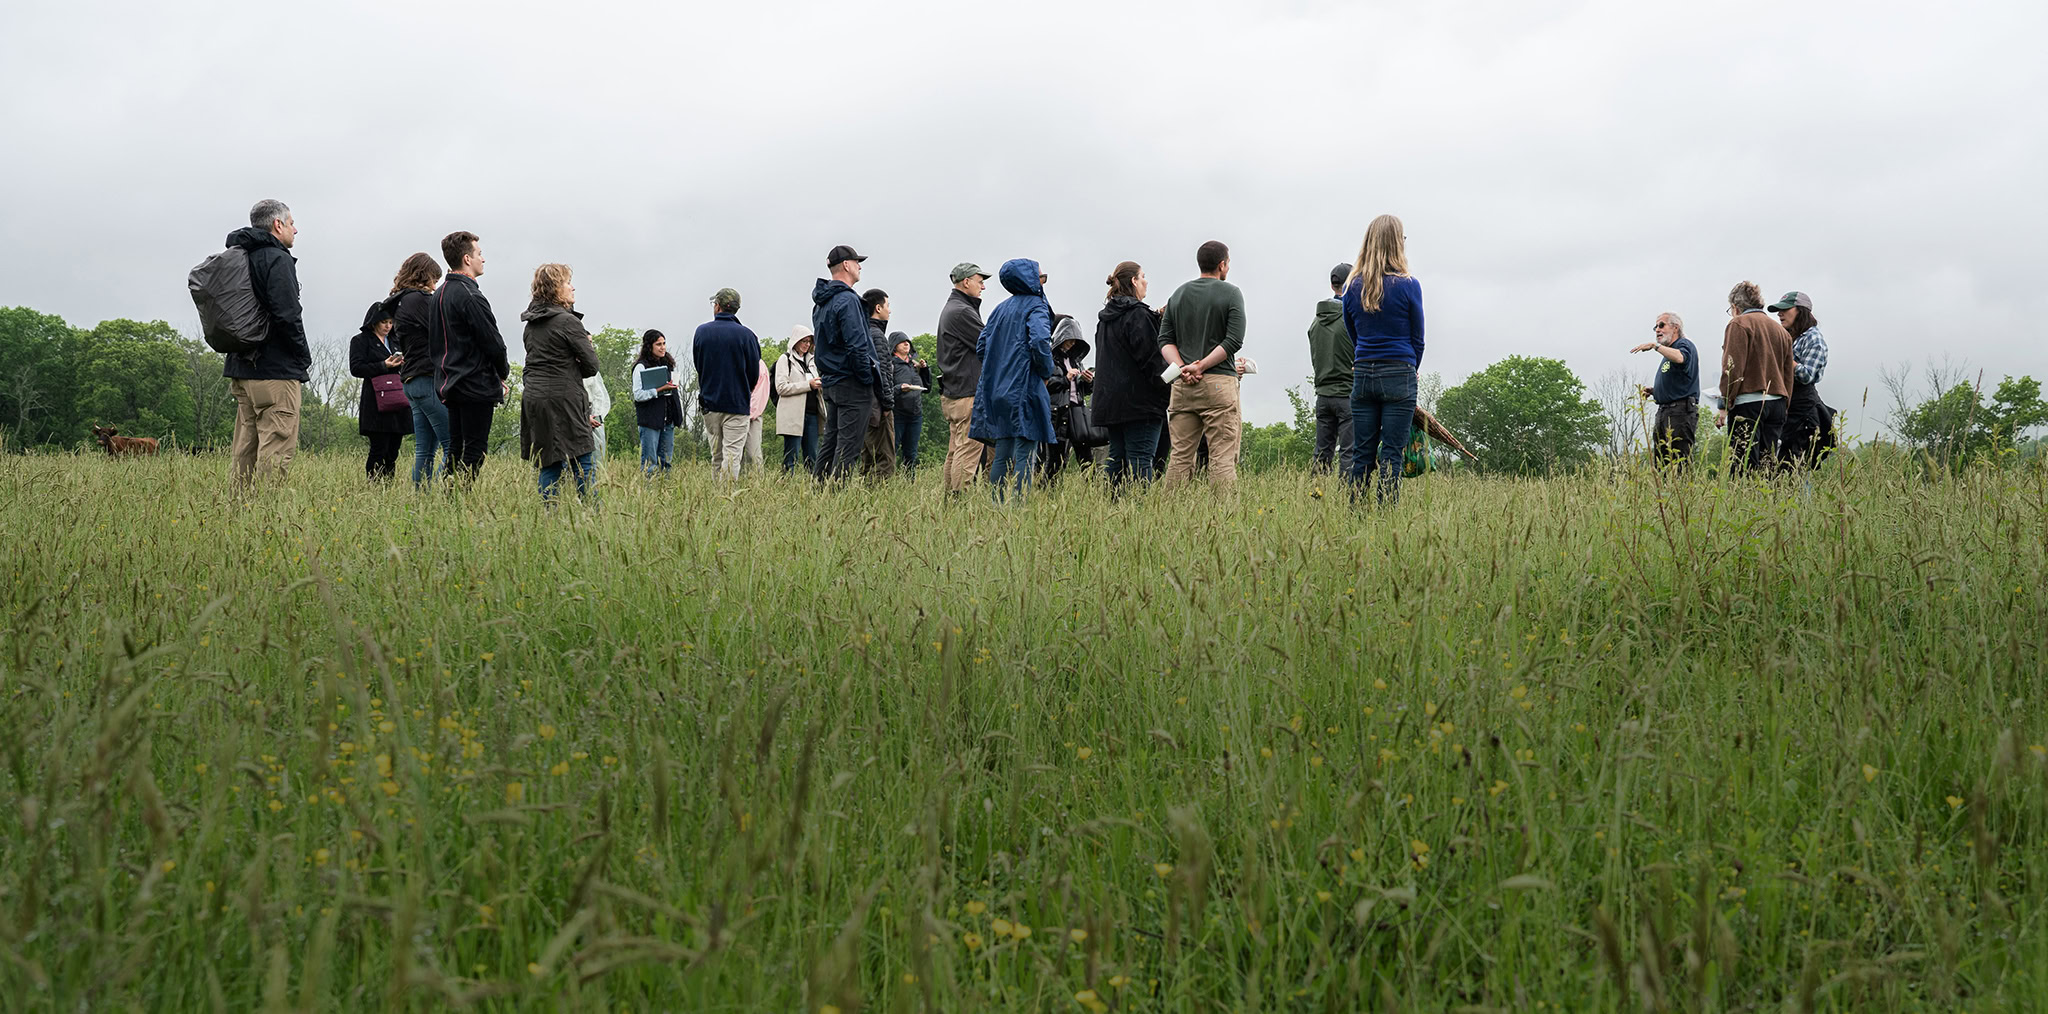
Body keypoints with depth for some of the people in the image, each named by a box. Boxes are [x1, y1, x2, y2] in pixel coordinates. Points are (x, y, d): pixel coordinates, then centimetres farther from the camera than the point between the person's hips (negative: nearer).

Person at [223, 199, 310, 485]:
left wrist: (241, 352, 18)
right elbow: (288, 316, -20)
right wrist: (304, 358, -9)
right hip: (275, 370, -9)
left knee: (244, 447, 11)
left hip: (241, 367, 9)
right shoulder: (277, 260, -11)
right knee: (278, 446, -9)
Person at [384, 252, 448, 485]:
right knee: (453, 447, -11)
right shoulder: (420, 300, -10)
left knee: (424, 449, 10)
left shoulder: (399, 303, 19)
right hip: (429, 379, -10)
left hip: (411, 380, 10)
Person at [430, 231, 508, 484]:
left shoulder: (439, 294, 13)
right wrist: (504, 371, 2)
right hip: (477, 386, -9)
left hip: (449, 384, 9)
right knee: (475, 452, -6)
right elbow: (492, 341, -15)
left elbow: (434, 343, 17)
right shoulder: (470, 296, -16)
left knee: (456, 448, 11)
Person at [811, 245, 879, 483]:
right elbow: (857, 345, -21)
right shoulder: (847, 300, -15)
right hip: (851, 383, -10)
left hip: (830, 383, 10)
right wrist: (868, 379, -13)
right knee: (848, 445, -8)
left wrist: (825, 376, 17)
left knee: (830, 441, 13)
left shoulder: (820, 302, 16)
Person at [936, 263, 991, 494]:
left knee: (955, 452, 11)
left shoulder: (950, 308, 21)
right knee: (969, 450, -11)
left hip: (952, 393, 11)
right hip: (968, 393, -11)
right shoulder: (961, 312, -13)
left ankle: (949, 498, 12)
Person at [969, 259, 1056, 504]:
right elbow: (1040, 342, -22)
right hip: (1025, 389, -7)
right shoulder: (1036, 307, -6)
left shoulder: (1000, 309, 16)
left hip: (997, 390, 7)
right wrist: (1047, 372, -8)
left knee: (1002, 454, 9)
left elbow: (981, 348, 15)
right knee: (1024, 454, -7)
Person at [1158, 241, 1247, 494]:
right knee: (1223, 458, -6)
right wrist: (1201, 366, -10)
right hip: (1219, 383, -5)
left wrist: (1183, 368, -4)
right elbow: (1234, 340, -10)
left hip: (1182, 386, 5)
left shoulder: (1178, 294, 15)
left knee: (1180, 456, 5)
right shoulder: (1230, 293, 1)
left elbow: (1165, 340, 8)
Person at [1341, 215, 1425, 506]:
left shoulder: (1352, 286, 5)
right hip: (1398, 376, -4)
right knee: (1391, 454, -2)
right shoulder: (1408, 285, -6)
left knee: (1361, 454, 8)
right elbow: (1417, 338, 2)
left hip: (1362, 373, 4)